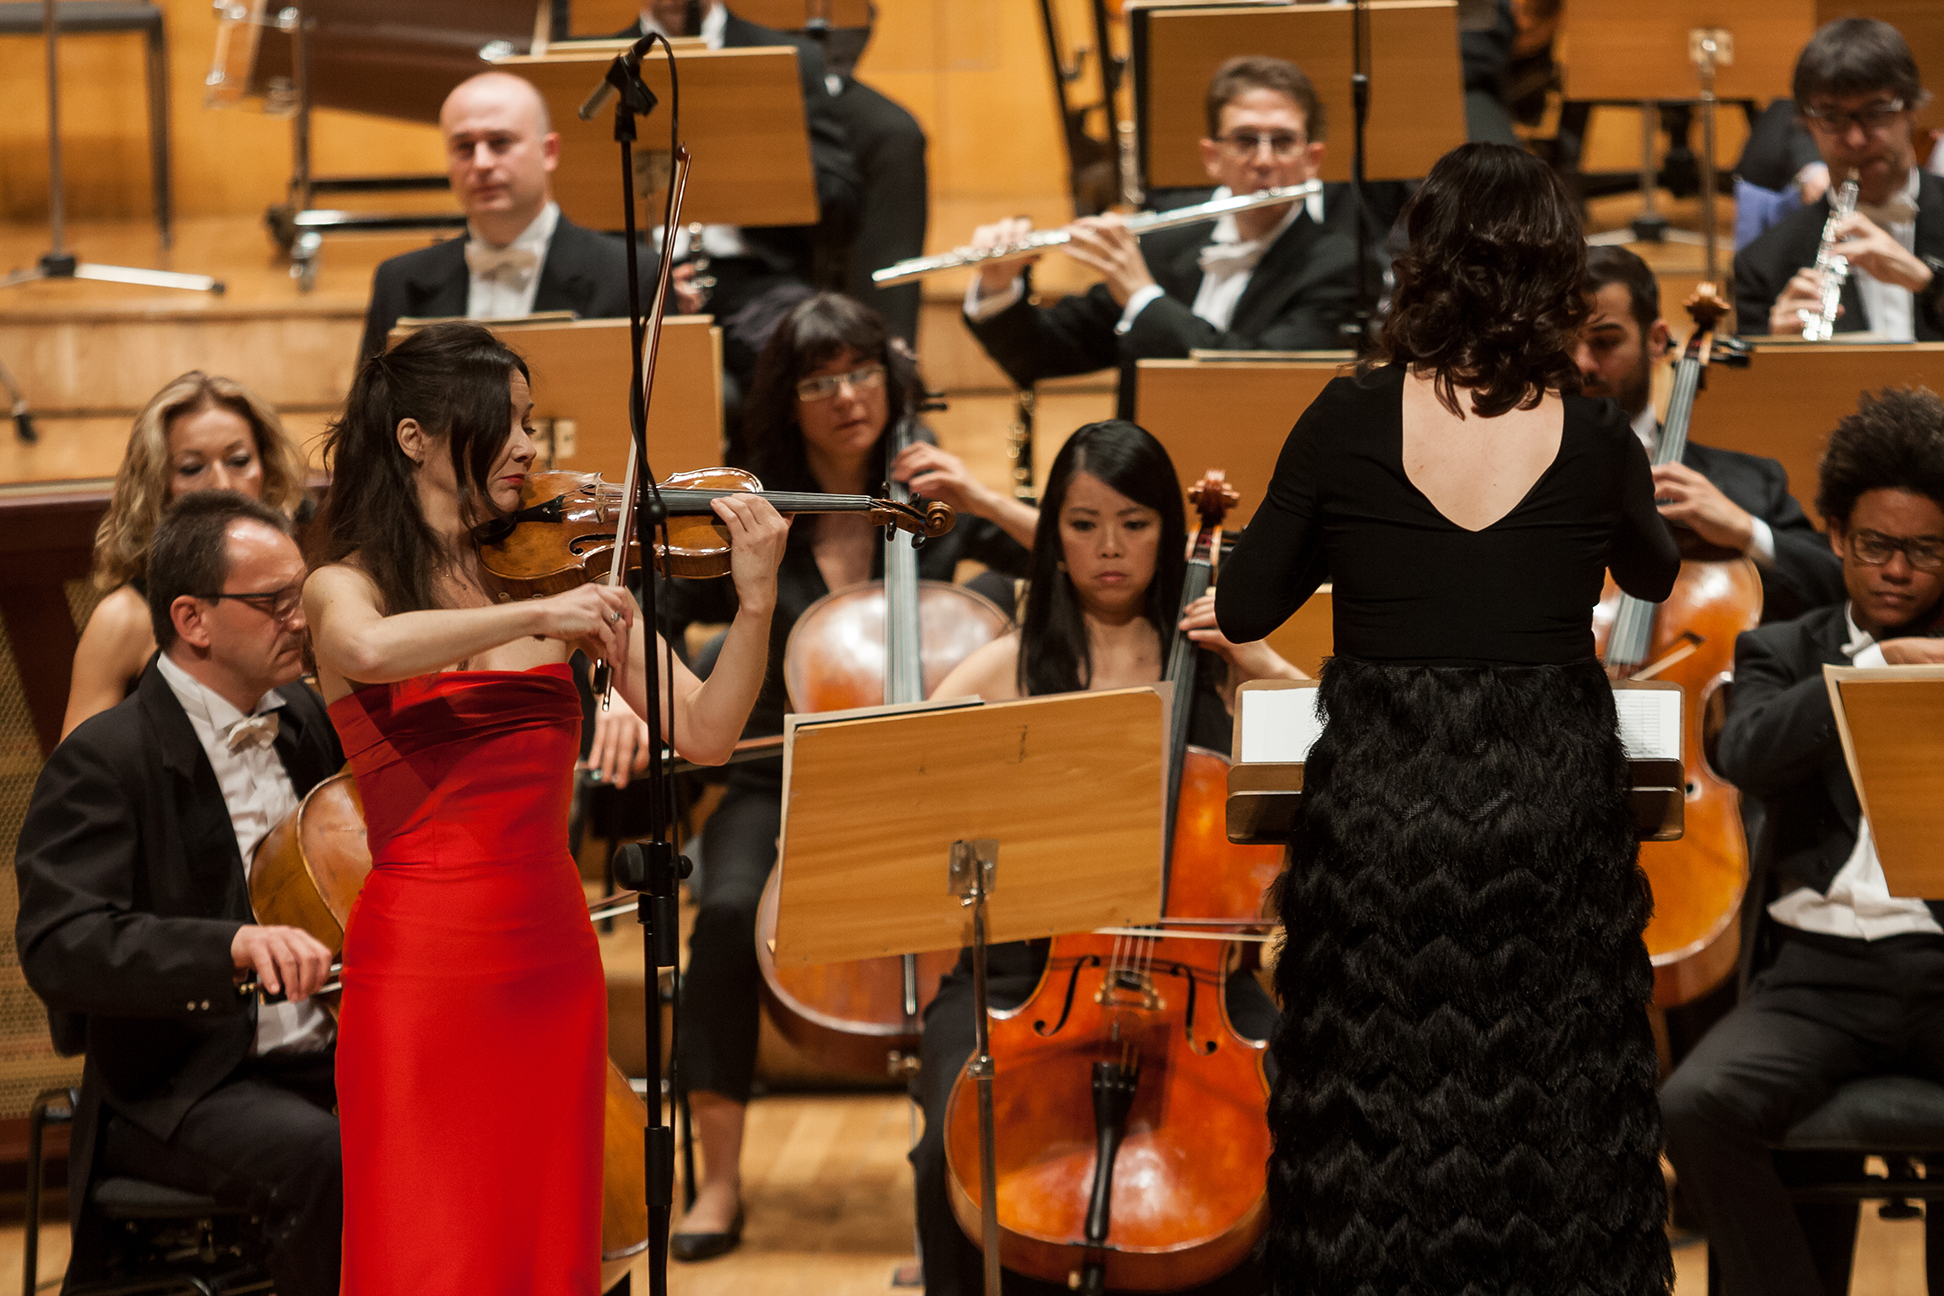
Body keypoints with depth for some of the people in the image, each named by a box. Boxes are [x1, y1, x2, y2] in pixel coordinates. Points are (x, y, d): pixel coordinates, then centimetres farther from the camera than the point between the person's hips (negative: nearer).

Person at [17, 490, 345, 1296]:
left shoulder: (306, 722, 13)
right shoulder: (106, 760, -11)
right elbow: (59, 945, -24)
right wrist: (231, 945, -39)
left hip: (327, 1059, 7)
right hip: (178, 1091, -6)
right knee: (328, 1157, -35)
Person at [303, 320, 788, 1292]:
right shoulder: (345, 587, -1)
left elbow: (703, 735, 2)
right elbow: (371, 649, -27)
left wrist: (755, 599, -10)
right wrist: (542, 616, -24)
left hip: (551, 957, 4)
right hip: (422, 964, -4)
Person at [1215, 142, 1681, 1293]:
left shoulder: (1349, 422, -10)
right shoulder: (1596, 442, -7)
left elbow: (1242, 611, -2)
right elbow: (1655, 575, 16)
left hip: (1382, 809, 0)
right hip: (1551, 810, 1)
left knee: (1377, 1125, 10)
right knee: (1550, 1108, 12)